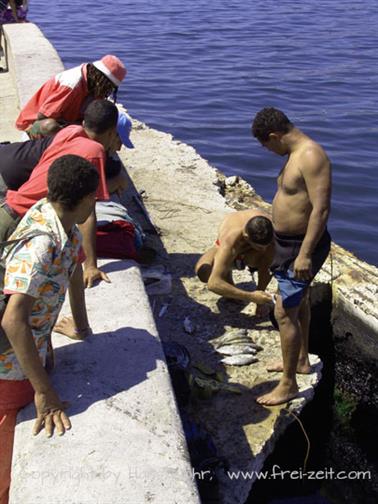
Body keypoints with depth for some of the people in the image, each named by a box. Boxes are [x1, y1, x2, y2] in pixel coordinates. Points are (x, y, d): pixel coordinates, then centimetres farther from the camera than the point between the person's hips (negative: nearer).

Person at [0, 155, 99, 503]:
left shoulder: (65, 226, -2)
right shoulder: (40, 243, -31)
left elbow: (74, 265, 18)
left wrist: (81, 325, 17)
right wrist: (44, 391, -35)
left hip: (35, 347, 8)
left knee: (31, 451, 22)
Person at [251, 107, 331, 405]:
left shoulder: (311, 156, -25)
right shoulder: (296, 154, 7)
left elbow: (321, 208, -30)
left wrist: (305, 254, -32)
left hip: (302, 246, -11)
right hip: (289, 241, 11)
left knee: (285, 313, -4)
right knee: (299, 302, 24)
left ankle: (289, 385, 11)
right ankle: (301, 360, 45)